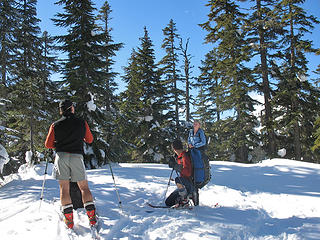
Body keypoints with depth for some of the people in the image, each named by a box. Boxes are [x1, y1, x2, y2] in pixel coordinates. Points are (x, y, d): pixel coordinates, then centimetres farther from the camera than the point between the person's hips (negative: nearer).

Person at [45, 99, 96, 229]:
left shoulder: (55, 125, 4)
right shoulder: (82, 123, 4)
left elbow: (48, 144, 6)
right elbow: (90, 140, 15)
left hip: (61, 156, 0)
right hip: (77, 156, 0)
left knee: (64, 188, 5)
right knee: (84, 187, 6)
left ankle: (69, 219, 0)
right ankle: (92, 216, -1)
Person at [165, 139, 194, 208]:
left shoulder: (185, 156, -16)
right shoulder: (179, 157, 10)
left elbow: (188, 173, -27)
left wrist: (175, 166, -23)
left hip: (189, 185, -8)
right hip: (183, 185, 8)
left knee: (178, 180, -38)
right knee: (168, 202, 3)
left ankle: (185, 200, -22)